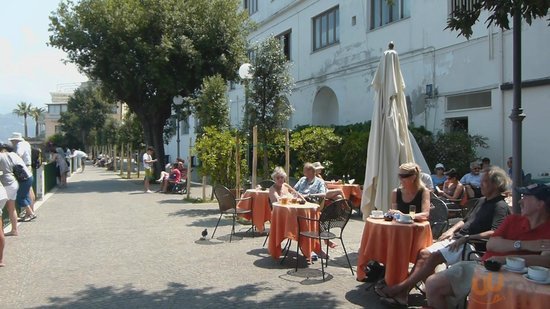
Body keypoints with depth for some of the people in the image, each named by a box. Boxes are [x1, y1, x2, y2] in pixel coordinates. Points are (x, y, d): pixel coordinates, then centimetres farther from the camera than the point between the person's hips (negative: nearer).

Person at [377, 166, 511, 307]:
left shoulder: (500, 206, -8)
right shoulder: (482, 201, 20)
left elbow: (495, 233, -23)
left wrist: (467, 237, -25)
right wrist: (451, 230, 8)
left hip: (472, 245, -9)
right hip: (457, 239, 9)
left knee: (435, 257, -26)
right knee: (424, 253, -8)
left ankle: (401, 288, -23)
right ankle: (403, 292, -14)